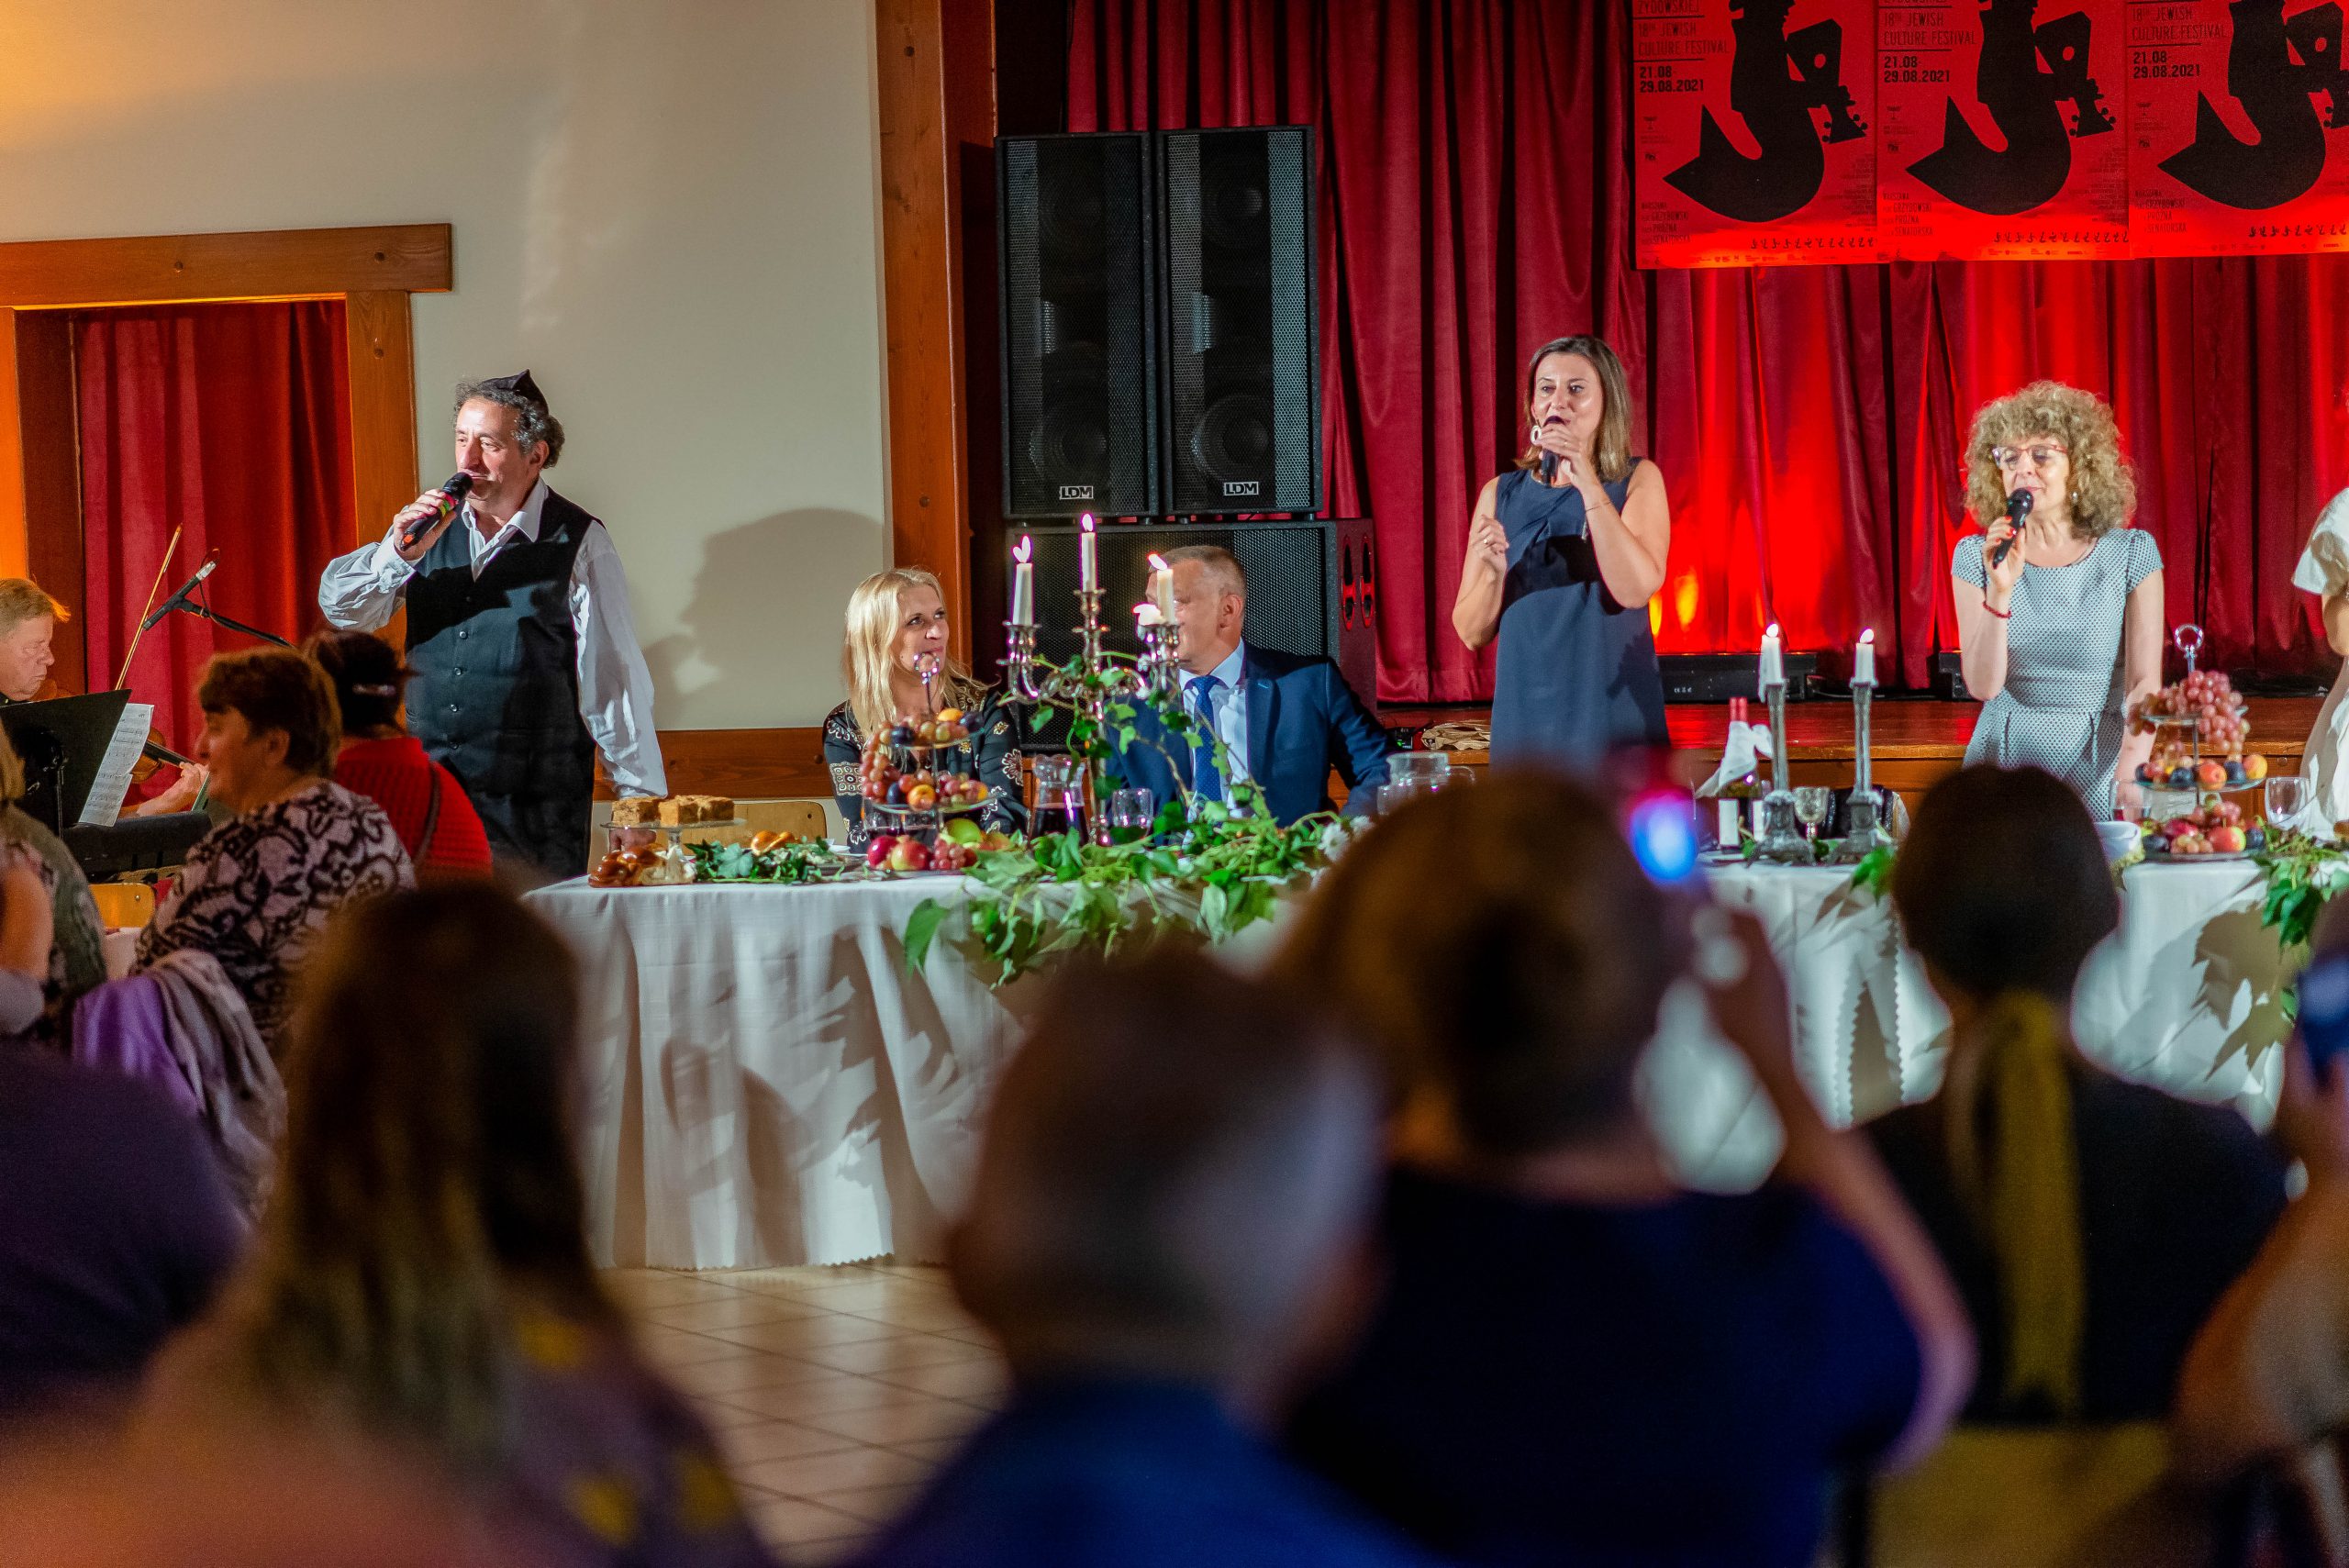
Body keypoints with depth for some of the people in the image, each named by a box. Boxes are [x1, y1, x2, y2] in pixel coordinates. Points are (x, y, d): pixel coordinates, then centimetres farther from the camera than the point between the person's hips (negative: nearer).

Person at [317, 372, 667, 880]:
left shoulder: (579, 543, -4)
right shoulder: (435, 525, 9)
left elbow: (613, 681, -4)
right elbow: (338, 606, 6)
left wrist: (643, 799, -6)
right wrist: (399, 552, -12)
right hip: (427, 794, 4)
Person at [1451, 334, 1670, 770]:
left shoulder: (1637, 480, 2)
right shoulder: (1501, 493, 7)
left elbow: (1635, 590, -15)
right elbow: (1472, 633, 6)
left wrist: (1587, 483, -18)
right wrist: (1494, 570, -14)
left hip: (1617, 719, -2)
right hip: (1527, 714, 2)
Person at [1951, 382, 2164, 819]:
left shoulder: (2132, 553, 2)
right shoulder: (1975, 556, 5)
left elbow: (2144, 683, -4)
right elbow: (1982, 685, -4)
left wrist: (2130, 772, -19)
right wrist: (2000, 593, -16)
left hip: (2099, 774, -1)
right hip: (2006, 765, 1)